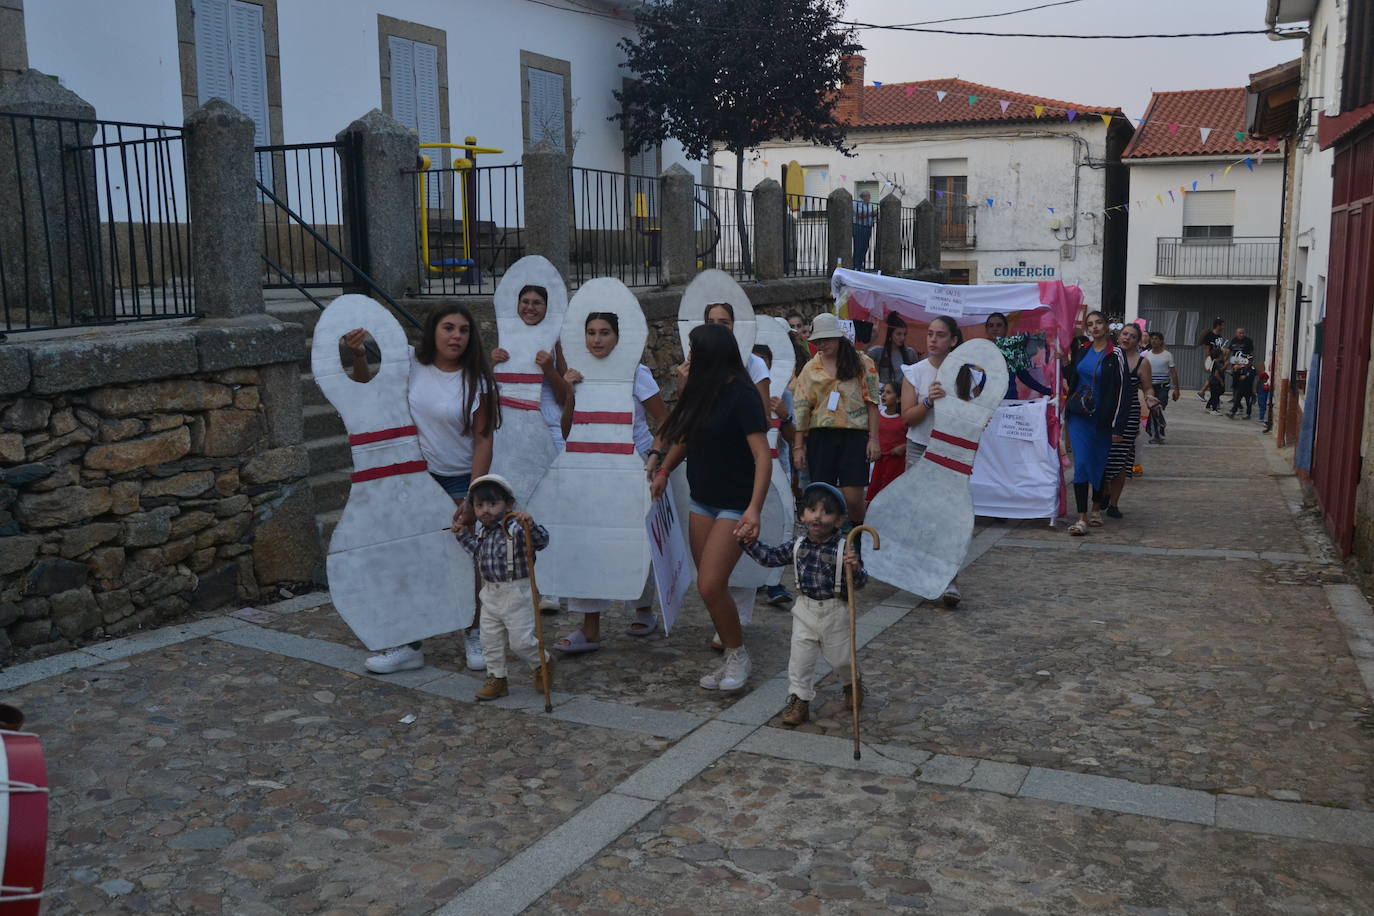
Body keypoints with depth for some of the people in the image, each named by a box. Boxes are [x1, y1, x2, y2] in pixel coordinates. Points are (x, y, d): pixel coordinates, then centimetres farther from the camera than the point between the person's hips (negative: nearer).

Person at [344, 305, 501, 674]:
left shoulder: (476, 381, -10)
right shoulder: (411, 364, -4)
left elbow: (483, 440, -11)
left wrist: (473, 498, -16)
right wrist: (359, 355, -12)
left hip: (459, 480, -3)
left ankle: (474, 635, 25)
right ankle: (409, 645, 16)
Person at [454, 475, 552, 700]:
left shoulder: (515, 528, -20)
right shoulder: (482, 530, 5)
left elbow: (542, 542, -34)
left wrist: (530, 525, -51)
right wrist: (463, 534, 20)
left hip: (516, 593, -7)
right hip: (490, 594, 7)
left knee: (520, 641, -1)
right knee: (490, 640, 12)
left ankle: (543, 664, 27)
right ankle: (496, 680, 27)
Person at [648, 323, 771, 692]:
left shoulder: (742, 395, -17)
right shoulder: (702, 392, 6)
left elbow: (763, 456, -22)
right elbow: (686, 437, 20)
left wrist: (754, 508, -31)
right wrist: (663, 468, 6)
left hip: (735, 505, -7)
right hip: (702, 500, 7)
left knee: (710, 586, -12)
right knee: (710, 586, 7)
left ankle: (738, 655, 10)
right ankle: (731, 660, 19)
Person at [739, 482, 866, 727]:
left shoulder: (844, 549, -18)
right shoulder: (798, 546, -4)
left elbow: (859, 583, -19)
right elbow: (770, 557, 6)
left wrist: (855, 569, -40)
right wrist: (751, 543, -5)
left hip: (835, 612, -3)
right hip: (805, 611, 3)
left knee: (840, 657, 14)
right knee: (799, 658, 3)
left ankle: (852, 684, 45)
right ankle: (799, 701, 17)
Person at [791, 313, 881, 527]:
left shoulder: (862, 363, 4)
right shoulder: (810, 368, 11)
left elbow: (872, 402, 2)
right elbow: (801, 408, 8)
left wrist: (873, 438, -5)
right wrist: (798, 446, 2)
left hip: (855, 435, -3)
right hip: (820, 436, 3)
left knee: (853, 498, -9)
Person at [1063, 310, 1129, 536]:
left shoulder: (1114, 355, -6)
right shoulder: (1081, 351, 8)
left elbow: (1120, 391, -9)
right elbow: (1070, 377, 23)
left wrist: (1118, 426, -13)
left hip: (1102, 418, -3)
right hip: (1079, 416, 3)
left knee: (1099, 464, 9)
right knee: (1081, 463, -6)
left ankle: (1096, 509, 27)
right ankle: (1082, 518, -9)